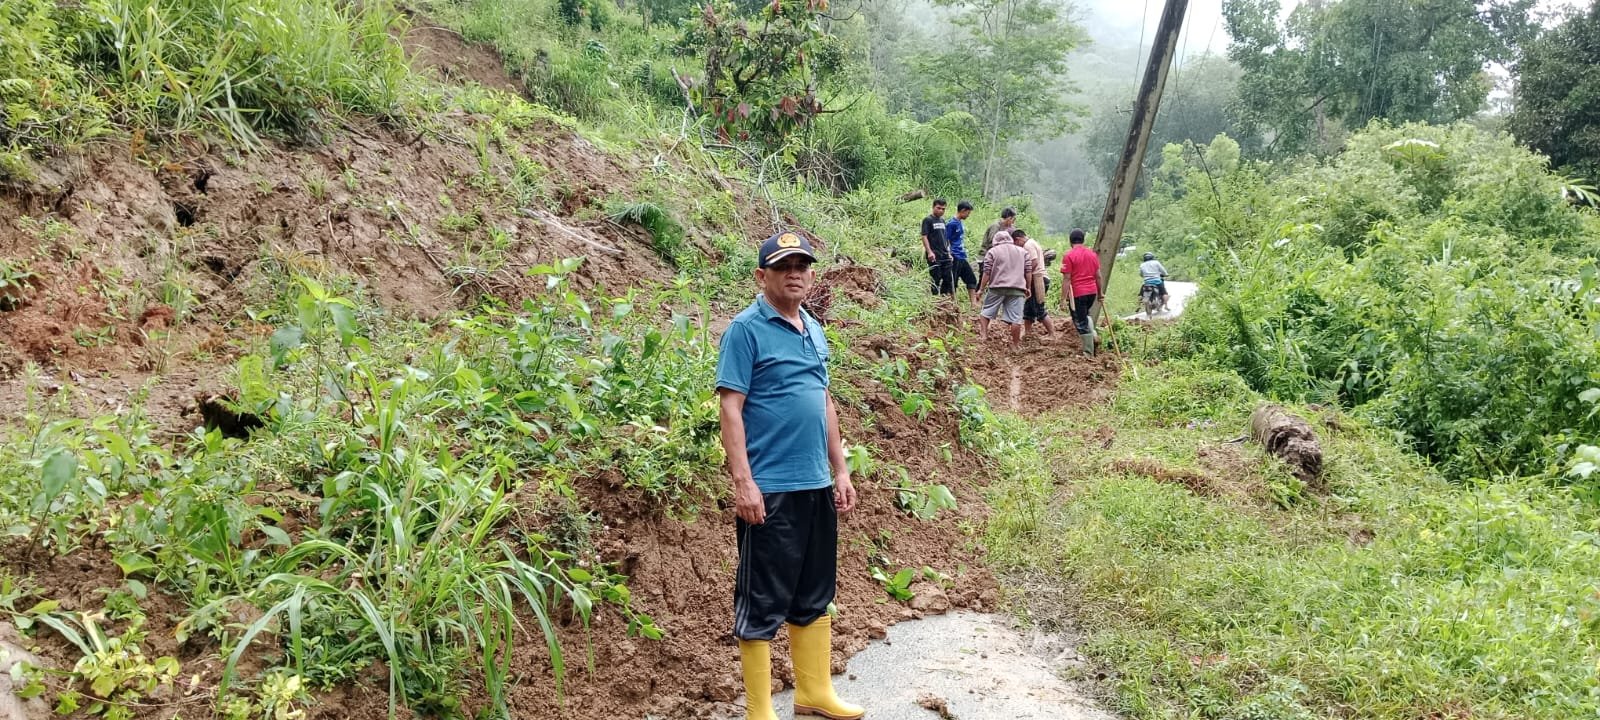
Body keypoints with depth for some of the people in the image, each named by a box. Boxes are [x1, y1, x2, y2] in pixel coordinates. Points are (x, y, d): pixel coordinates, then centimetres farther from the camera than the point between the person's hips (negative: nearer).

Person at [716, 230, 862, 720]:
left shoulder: (814, 331, 13)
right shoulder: (746, 329, -9)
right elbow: (731, 409, -14)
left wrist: (840, 471, 16)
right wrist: (743, 482, -20)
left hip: (816, 486, 8)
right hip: (770, 490, -8)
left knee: (814, 595, 18)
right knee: (762, 602, 2)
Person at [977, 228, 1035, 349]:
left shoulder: (992, 252, 5)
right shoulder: (1023, 251, 14)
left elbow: (987, 273, -1)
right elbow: (1028, 271, 11)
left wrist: (981, 288, 4)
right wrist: (1027, 288, 18)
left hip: (997, 288, -2)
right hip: (1017, 289, 2)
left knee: (986, 312, 13)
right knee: (1015, 318, 0)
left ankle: (983, 335, 2)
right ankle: (1014, 346, 2)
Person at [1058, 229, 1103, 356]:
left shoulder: (1068, 256, -9)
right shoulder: (1092, 254, 8)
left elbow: (1066, 279, -12)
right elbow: (1098, 276, 12)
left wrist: (1063, 299, -10)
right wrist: (1100, 292, 23)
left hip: (1077, 294, -6)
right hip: (1092, 292, 6)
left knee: (1081, 323, 4)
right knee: (1084, 315, 30)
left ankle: (1089, 353, 6)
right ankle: (1093, 333, 8)